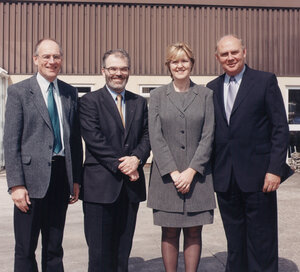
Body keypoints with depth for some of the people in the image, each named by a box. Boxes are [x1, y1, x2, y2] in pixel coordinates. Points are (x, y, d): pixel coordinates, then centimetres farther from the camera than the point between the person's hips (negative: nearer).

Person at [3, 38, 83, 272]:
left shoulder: (70, 93, 10)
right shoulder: (18, 92, -1)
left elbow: (75, 138, 12)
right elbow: (11, 142, -6)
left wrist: (76, 179, 7)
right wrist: (16, 184, -12)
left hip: (61, 175, 4)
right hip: (32, 178, -3)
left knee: (55, 248, 14)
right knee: (25, 249, 7)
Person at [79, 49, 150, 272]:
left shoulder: (140, 102, 14)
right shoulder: (90, 101, 0)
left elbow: (147, 135, 8)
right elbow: (94, 139, -10)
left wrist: (137, 158, -12)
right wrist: (120, 165, -13)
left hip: (131, 184, 4)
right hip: (101, 184, -4)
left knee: (123, 249, 12)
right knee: (100, 252, 2)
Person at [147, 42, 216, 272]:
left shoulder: (206, 95, 6)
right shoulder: (157, 95, 6)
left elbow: (208, 136, 0)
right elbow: (155, 137, -1)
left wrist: (191, 171, -10)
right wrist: (174, 172, -10)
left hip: (197, 175, 0)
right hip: (166, 175, 0)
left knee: (193, 233, 6)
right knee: (169, 233, 5)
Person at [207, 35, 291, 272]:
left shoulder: (266, 81, 0)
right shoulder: (212, 88, 12)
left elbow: (280, 128, -4)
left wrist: (275, 169, -12)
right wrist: (209, 170, 5)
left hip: (257, 176, -4)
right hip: (225, 178, 4)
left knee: (262, 244, 5)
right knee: (234, 243, 14)